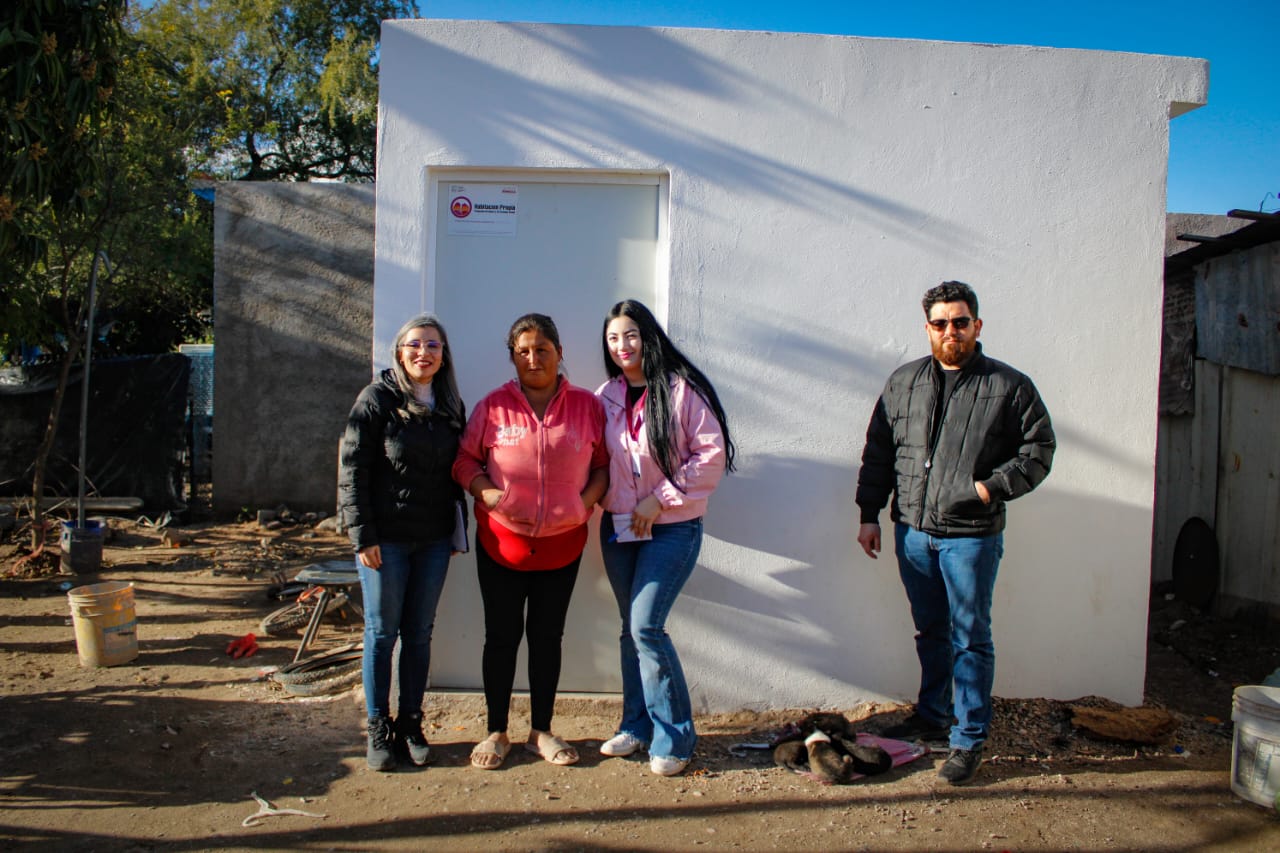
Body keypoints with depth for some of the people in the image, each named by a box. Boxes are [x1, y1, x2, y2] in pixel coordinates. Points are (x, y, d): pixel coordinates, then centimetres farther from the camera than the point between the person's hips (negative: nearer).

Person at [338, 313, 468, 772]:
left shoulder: (451, 406, 8)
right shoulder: (377, 399, -6)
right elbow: (351, 470, -8)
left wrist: (456, 528, 8)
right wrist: (363, 536, -12)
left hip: (434, 540, 4)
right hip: (385, 539, -4)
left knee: (419, 633, 11)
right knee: (382, 632, 5)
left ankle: (411, 723, 23)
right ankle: (379, 728, 18)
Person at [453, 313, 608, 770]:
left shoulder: (587, 405, -1)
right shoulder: (494, 406, -3)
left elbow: (604, 462, 5)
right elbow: (464, 460, 2)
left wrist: (588, 500, -11)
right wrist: (488, 494, -14)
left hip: (562, 544, 1)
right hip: (501, 542, -1)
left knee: (547, 636, 12)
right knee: (502, 636, 8)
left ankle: (541, 731, 26)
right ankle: (497, 732, 23)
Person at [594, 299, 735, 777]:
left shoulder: (681, 388, -10)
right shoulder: (606, 396, 7)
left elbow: (712, 454, -12)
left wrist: (659, 501, -14)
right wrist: (599, 500, 0)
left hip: (673, 526, -5)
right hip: (619, 525, 6)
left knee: (646, 626, -12)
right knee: (631, 628, 12)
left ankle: (674, 737, 4)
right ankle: (637, 724, 26)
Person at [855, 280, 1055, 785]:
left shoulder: (1009, 387, -2)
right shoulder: (903, 383, 9)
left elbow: (1038, 450, 0)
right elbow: (878, 452, 11)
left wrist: (993, 486, -14)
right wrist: (869, 514, 7)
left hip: (971, 536, -4)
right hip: (913, 532, 4)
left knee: (970, 639, 3)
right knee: (930, 633, 18)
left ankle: (969, 740, 14)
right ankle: (931, 718, 35)